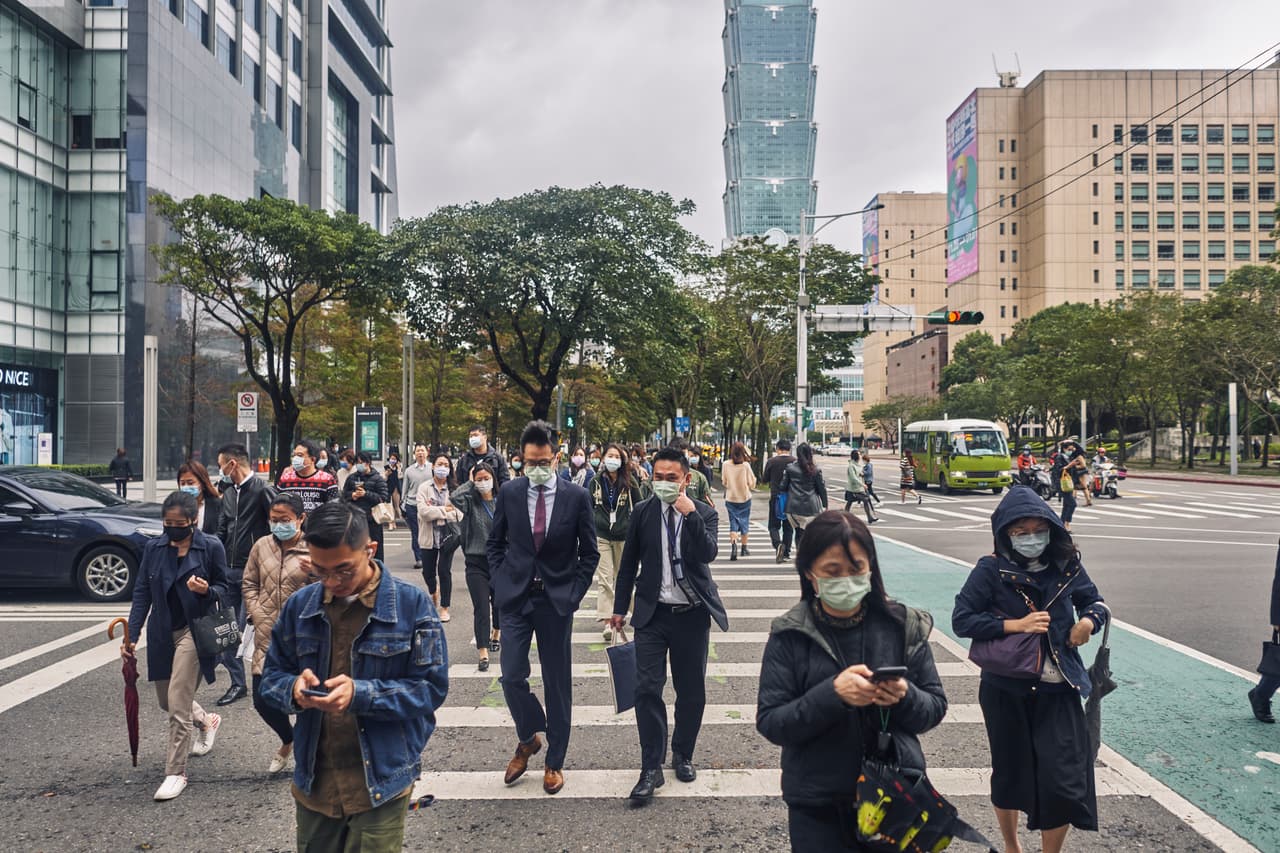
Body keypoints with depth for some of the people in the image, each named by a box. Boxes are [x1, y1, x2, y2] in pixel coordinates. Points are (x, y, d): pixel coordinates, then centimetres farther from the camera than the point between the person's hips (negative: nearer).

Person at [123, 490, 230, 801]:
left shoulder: (211, 547, -8)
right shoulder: (153, 548, 3)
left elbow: (223, 589, -1)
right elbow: (141, 593, 5)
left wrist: (207, 591, -24)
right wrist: (131, 635, -2)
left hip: (193, 631, -5)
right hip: (161, 633, 5)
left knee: (177, 704, -8)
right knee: (167, 701, 17)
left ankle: (176, 773, 4)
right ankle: (207, 721, 46)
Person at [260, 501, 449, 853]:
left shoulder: (411, 603, -11)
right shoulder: (299, 605, 1)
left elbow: (431, 687, -11)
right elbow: (271, 677, 9)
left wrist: (360, 694, -25)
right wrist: (294, 688, -15)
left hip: (381, 782, -4)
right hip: (314, 781, 4)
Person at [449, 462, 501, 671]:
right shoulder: (470, 502, -3)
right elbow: (454, 497, -25)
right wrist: (470, 483, -11)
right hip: (476, 562, -2)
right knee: (481, 608, -6)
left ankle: (495, 635, 45)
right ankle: (483, 654, -6)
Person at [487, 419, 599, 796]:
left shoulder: (577, 496, -5)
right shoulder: (509, 493, 0)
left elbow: (589, 553, 2)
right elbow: (495, 543, 11)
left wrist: (574, 594, -5)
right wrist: (500, 582, 1)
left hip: (557, 599, -1)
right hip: (515, 597, 1)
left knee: (558, 682, 7)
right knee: (512, 676, -3)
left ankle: (554, 761, 23)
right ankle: (528, 739, 26)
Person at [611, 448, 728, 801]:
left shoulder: (705, 514, -3)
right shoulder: (642, 512, 1)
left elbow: (708, 553, -20)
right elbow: (628, 563, 8)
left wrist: (690, 514, -27)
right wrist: (620, 608, 10)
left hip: (692, 615, 0)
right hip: (653, 613, 0)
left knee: (691, 691, 11)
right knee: (648, 688, -6)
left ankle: (682, 755, 31)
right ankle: (652, 768, 4)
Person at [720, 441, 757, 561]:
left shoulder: (726, 465, -9)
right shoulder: (745, 465, -14)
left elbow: (724, 482, 3)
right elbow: (752, 483, -7)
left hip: (730, 498, 1)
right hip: (745, 498, -1)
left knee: (733, 522, 5)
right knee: (744, 522, 14)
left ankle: (733, 543, -18)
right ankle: (744, 548, 23)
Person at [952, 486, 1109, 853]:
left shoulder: (1066, 565, -2)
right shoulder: (991, 570, -11)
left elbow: (1093, 601, 12)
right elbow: (961, 619, -12)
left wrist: (1089, 620, -10)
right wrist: (1014, 625, -21)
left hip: (1058, 689, 2)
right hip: (1007, 691, -1)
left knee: (1065, 781, -2)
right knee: (1010, 773, 16)